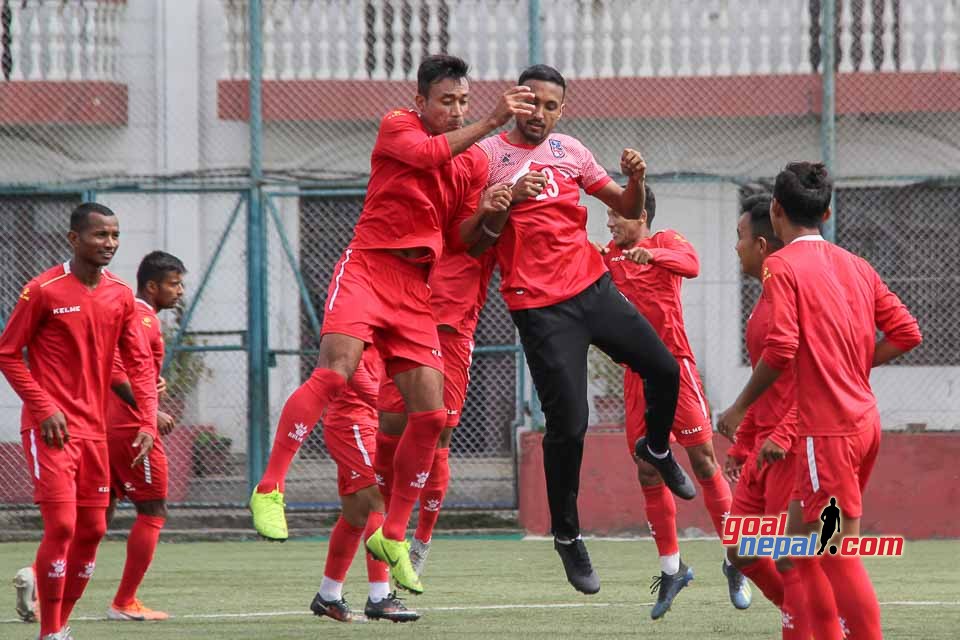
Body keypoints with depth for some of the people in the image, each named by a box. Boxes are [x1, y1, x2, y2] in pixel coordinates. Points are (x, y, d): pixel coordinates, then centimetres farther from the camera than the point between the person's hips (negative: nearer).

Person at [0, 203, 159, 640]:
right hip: (50, 427, -6)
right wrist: (44, 408, -14)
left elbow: (139, 363, 9)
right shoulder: (44, 290, -9)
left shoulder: (121, 295, 7)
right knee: (62, 525, -14)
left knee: (92, 530, 7)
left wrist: (148, 421, -3)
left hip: (94, 430, 6)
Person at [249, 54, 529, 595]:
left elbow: (460, 240, 17)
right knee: (336, 371, -29)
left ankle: (393, 536, 13)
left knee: (431, 416, -1)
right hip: (367, 266, -6)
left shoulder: (474, 163, 15)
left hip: (416, 289, 6)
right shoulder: (397, 127, 0)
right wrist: (492, 122, -23)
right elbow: (427, 152, -22)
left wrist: (486, 214, -4)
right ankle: (270, 488, -25)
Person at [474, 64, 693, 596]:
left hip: (593, 286, 5)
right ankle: (566, 535, 9)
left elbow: (627, 210, 15)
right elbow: (477, 242, -6)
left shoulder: (569, 151, 10)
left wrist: (636, 180, -6)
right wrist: (511, 199, -22)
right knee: (568, 424, -8)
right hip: (541, 307, -5)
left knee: (664, 371, 5)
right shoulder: (489, 155, -4)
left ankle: (656, 449, 37)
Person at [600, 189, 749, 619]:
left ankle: (735, 559, 3)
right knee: (647, 472, 3)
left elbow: (690, 264, -23)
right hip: (637, 372, 5)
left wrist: (652, 254, -42)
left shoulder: (665, 242, -2)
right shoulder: (608, 256, 13)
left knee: (703, 461, -7)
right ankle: (671, 568, 12)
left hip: (674, 363, -5)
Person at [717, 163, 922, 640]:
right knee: (801, 538, 17)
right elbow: (906, 333, 10)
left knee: (840, 554, -7)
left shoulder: (782, 266, -9)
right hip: (864, 419, 8)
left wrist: (739, 410, -7)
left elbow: (781, 349, -19)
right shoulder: (856, 265, 12)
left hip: (829, 430, -8)